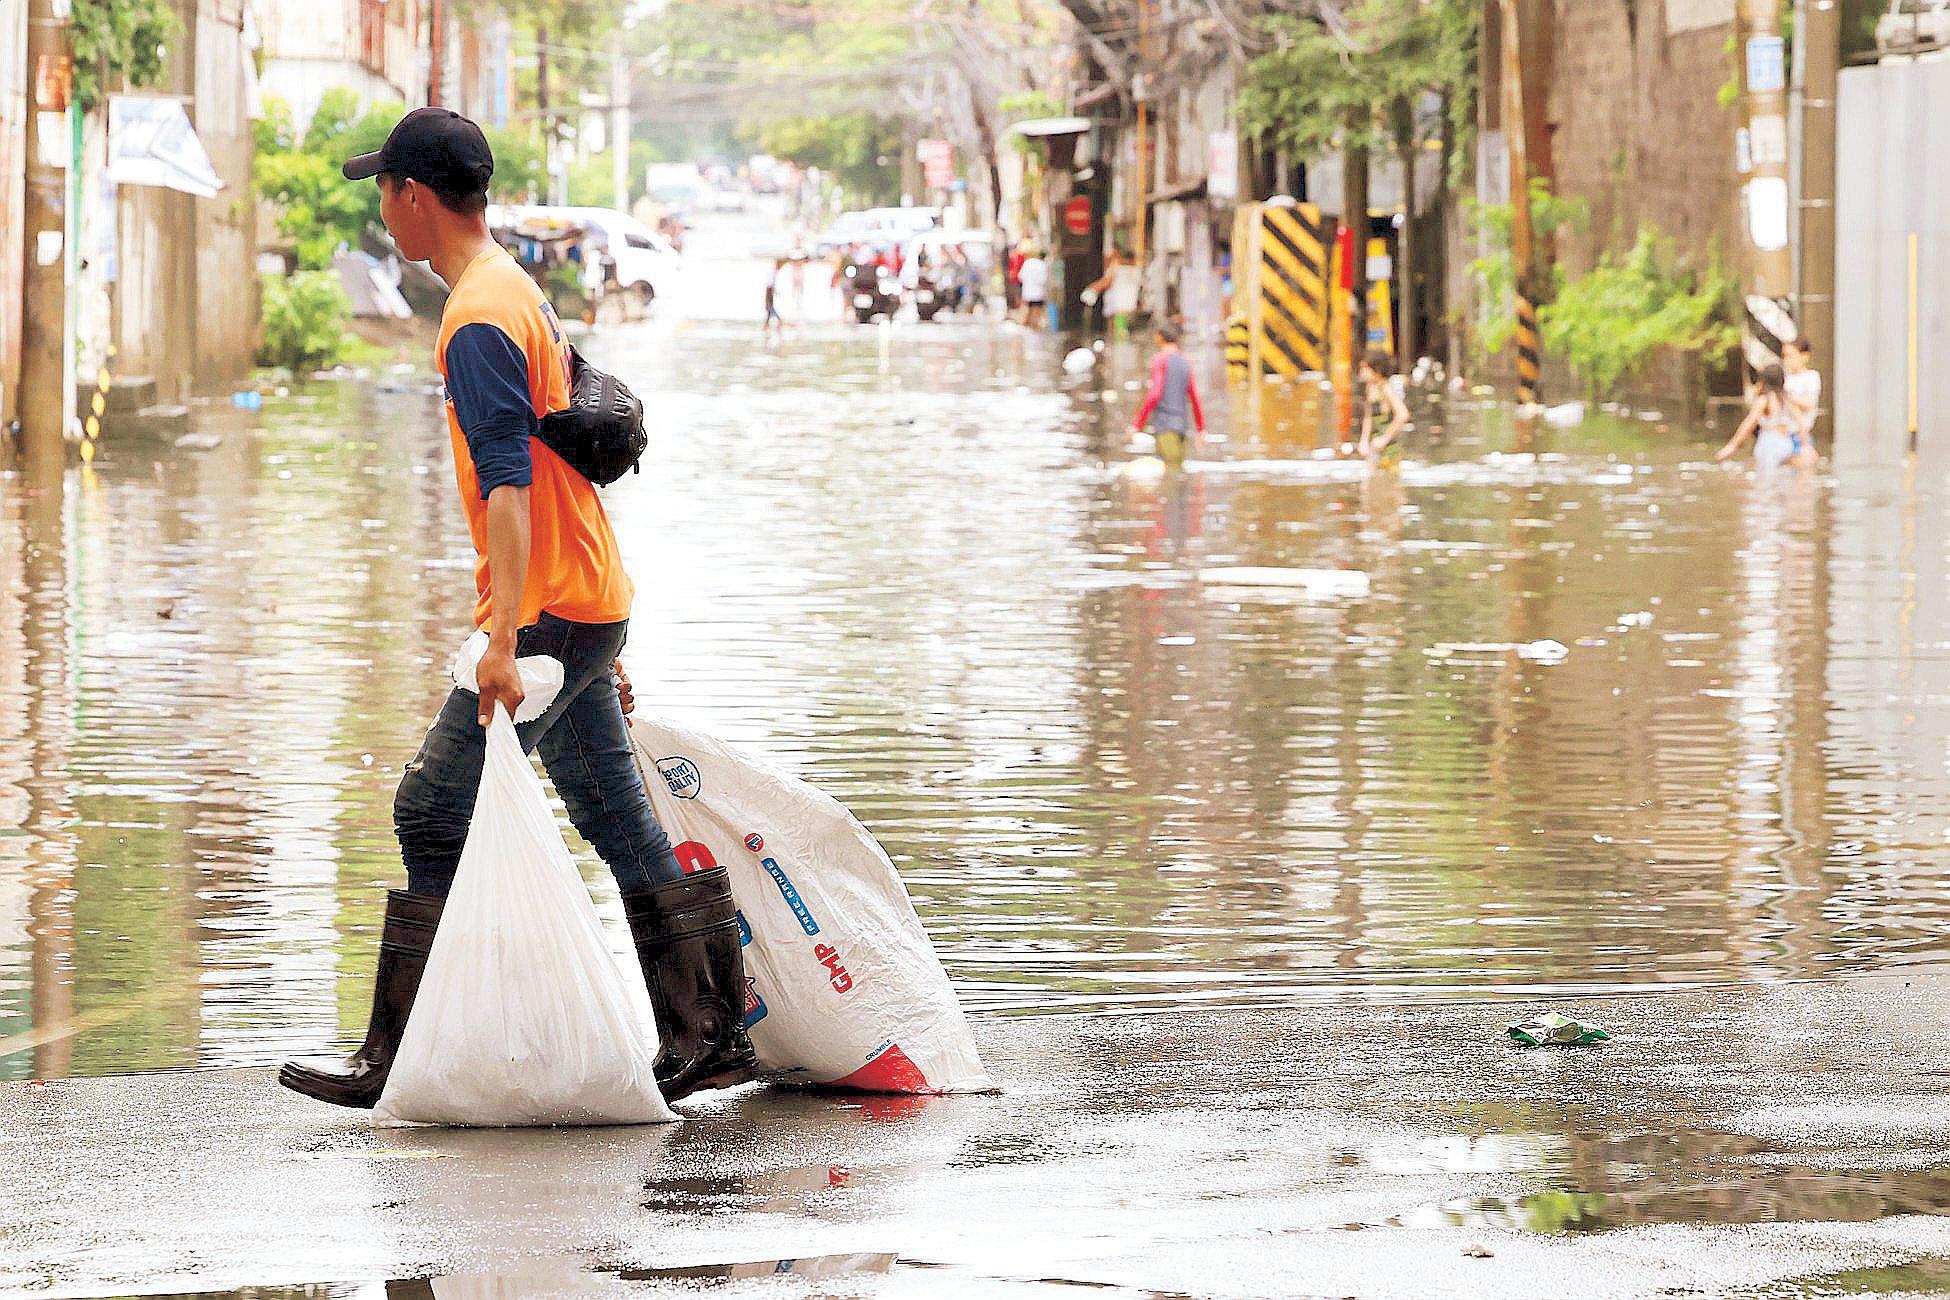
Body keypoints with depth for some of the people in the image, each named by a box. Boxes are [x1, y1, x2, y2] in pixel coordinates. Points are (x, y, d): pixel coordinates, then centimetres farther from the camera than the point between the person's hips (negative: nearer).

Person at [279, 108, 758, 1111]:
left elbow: (507, 480, -26)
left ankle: (400, 1058, -6)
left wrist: (504, 638, -34)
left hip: (547, 611, -10)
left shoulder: (478, 321, -15)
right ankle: (712, 1036, 14)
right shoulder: (518, 292, 17)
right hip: (590, 605, 10)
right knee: (618, 819, 12)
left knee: (436, 815, -7)